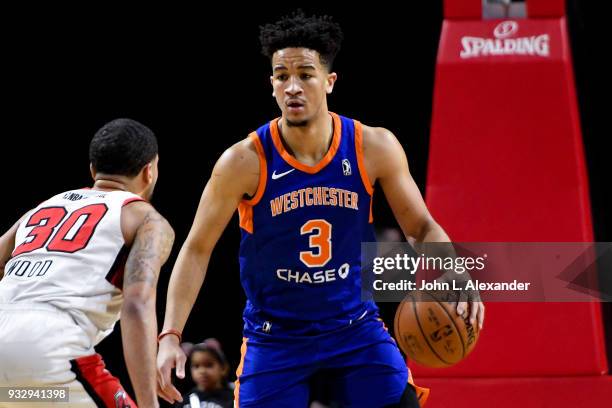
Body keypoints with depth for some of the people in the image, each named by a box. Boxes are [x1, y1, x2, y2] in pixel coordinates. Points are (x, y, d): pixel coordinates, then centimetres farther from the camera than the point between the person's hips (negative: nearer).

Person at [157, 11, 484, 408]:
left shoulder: (374, 148, -10)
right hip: (274, 336, -1)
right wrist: (170, 336, -15)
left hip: (355, 326, 2)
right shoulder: (245, 162, -15)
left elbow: (422, 228, 1)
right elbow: (197, 249, -7)